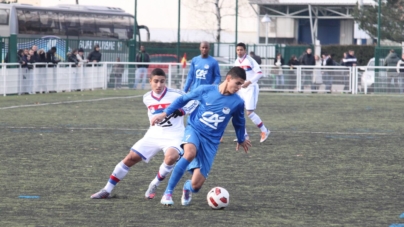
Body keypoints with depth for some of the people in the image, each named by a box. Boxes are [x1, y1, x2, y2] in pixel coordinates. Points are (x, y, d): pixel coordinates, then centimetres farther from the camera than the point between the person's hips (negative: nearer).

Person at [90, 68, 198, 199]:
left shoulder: (175, 94, -13)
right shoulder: (147, 98, 3)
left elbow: (193, 103, -5)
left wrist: (181, 111, -21)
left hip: (174, 136, -5)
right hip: (154, 135, 5)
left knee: (171, 157, -35)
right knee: (131, 158, -1)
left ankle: (154, 185, -9)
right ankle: (107, 190, 9)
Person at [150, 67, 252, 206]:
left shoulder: (237, 102, -2)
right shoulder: (206, 90, -6)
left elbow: (239, 123, 18)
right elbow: (183, 100, 7)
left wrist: (241, 140, 32)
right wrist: (164, 114, 3)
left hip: (211, 141, 1)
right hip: (194, 130, -1)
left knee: (196, 185, -10)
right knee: (190, 153, -38)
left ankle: (187, 188, 32)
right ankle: (168, 192, -24)